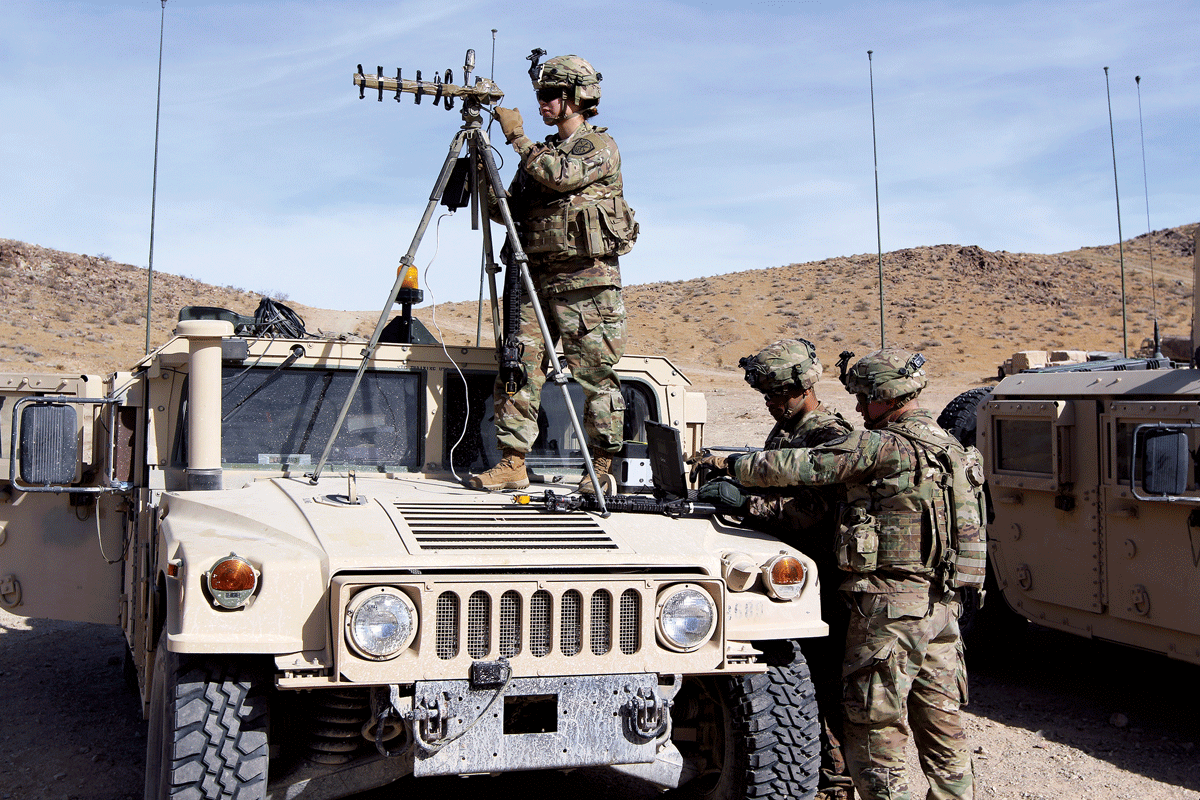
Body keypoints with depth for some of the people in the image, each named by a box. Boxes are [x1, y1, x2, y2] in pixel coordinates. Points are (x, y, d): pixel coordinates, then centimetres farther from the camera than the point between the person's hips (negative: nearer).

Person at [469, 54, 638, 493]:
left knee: (595, 375, -3)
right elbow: (509, 211, 20)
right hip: (536, 276, 7)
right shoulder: (540, 152, 21)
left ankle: (602, 468, 7)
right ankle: (512, 463, 1)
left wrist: (517, 136, -9)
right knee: (519, 368, -1)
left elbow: (561, 176, -18)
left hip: (587, 280, -7)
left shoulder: (601, 147, 0)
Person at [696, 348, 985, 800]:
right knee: (941, 725, 14)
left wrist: (732, 465, 2)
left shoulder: (882, 446, -13)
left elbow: (801, 467, -12)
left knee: (874, 727, 1)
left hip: (891, 604, -8)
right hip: (942, 606, 9)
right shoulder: (950, 447, 14)